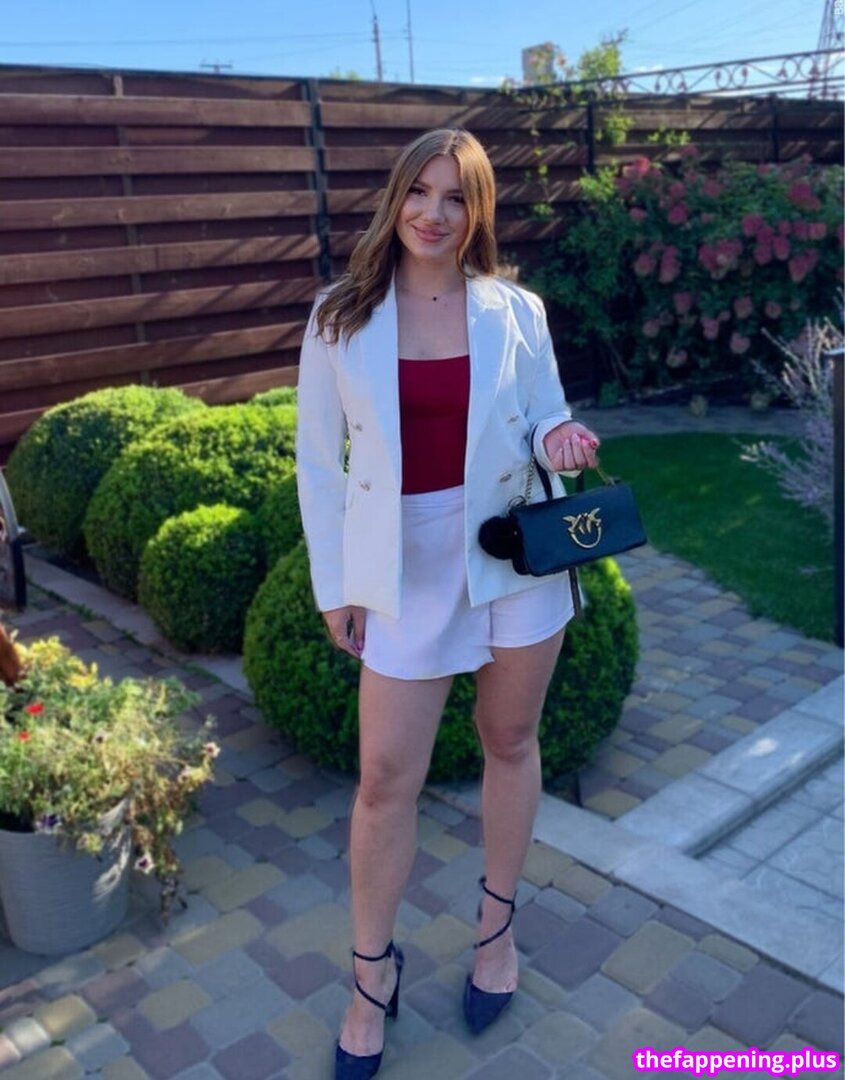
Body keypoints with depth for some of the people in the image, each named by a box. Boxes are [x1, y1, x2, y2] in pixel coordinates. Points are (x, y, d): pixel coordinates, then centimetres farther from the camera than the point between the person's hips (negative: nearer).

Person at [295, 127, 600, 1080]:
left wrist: (558, 444, -15)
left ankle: (496, 925, 39)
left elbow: (546, 422, 9)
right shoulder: (340, 317, -2)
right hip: (405, 569, -1)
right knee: (386, 777, 3)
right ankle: (372, 973, 25)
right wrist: (334, 585, -1)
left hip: (516, 555, 1)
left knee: (509, 742, 15)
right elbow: (319, 459, 0)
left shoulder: (517, 312, 0)